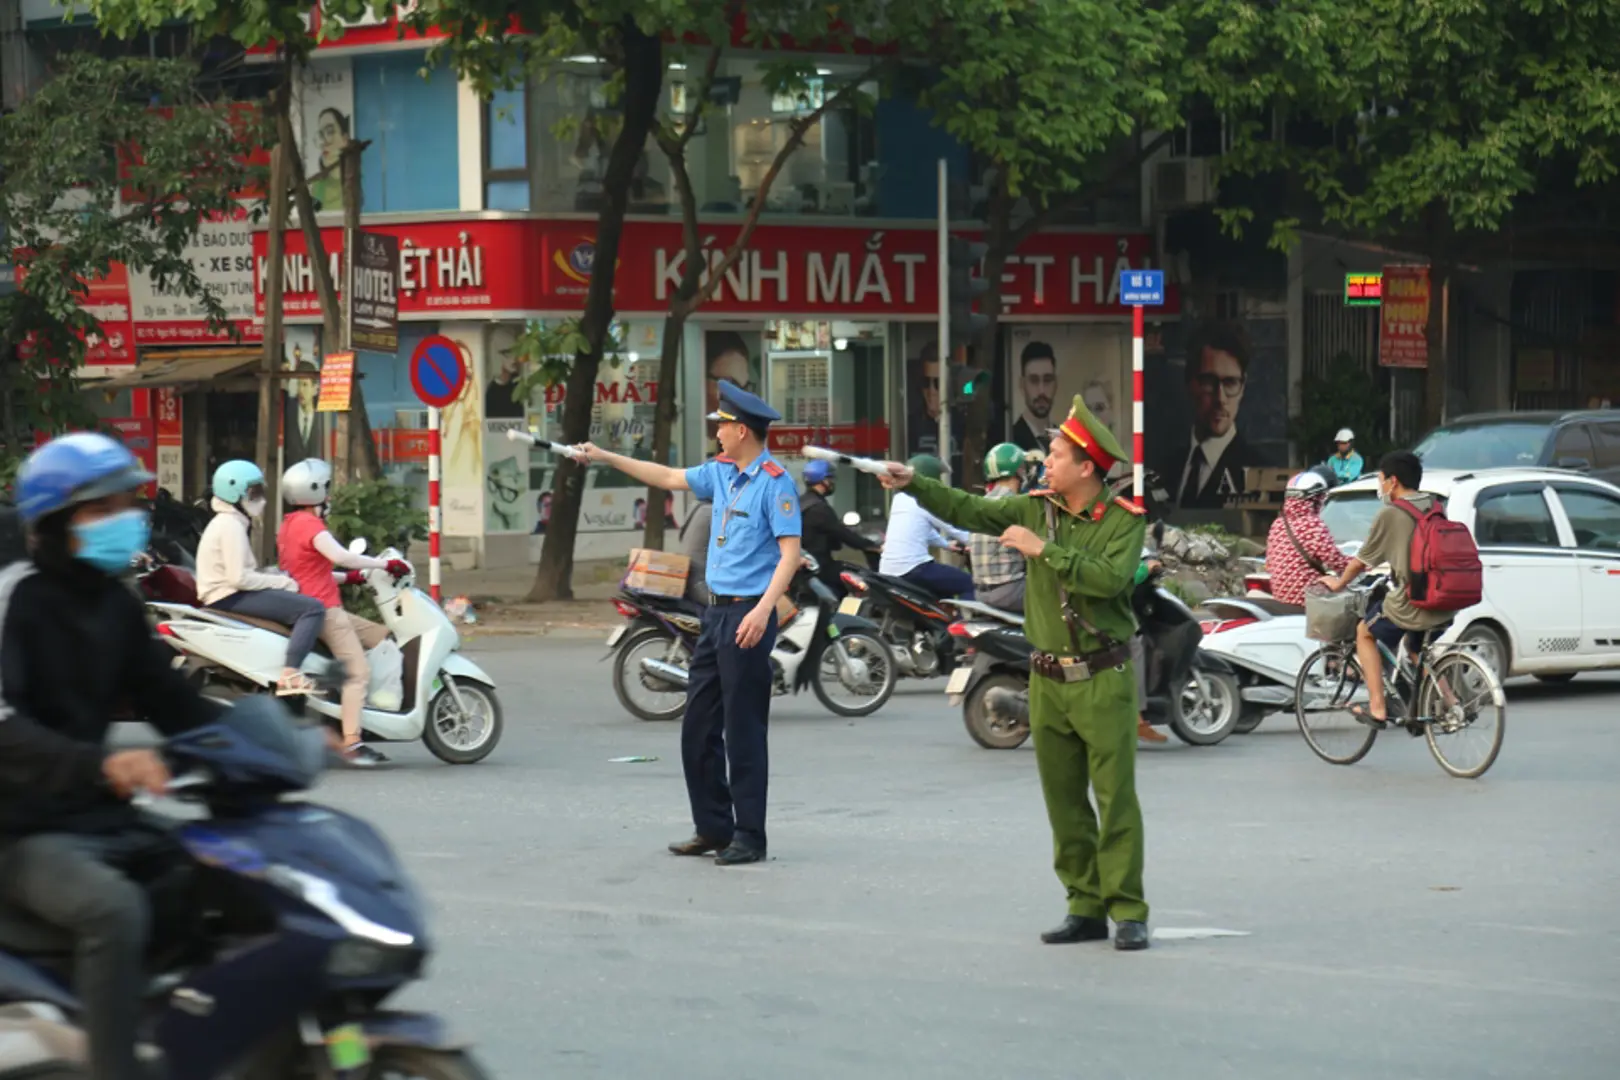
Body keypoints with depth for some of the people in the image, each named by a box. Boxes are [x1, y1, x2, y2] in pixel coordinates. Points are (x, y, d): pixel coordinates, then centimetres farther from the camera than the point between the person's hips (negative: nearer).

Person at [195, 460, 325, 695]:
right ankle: (290, 675, -31)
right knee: (313, 609, -21)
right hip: (230, 598, -11)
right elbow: (238, 577, -23)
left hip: (226, 595, 11)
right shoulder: (231, 526, -14)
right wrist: (281, 582, -15)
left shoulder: (228, 522, 19)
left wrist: (280, 578, 7)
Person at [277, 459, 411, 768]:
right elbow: (338, 555, -30)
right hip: (324, 610, -10)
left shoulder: (289, 525, 18)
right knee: (358, 672, -16)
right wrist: (385, 564, -24)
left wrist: (350, 576, 21)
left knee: (383, 637, 16)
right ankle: (352, 743, -24)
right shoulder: (309, 524, -14)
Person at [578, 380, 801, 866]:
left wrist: (763, 611, -26)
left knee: (744, 733, -5)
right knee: (698, 728, 11)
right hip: (716, 610, 9)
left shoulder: (774, 482, -13)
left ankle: (749, 837, 0)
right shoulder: (722, 474, 12)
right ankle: (713, 829, 18)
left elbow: (790, 552, -17)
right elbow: (669, 478, 27)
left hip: (747, 615, -9)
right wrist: (605, 458, 30)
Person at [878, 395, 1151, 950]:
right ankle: (1085, 908, 14)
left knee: (1116, 799, -6)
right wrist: (914, 483, 2)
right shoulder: (1037, 508, 7)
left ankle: (1128, 911, -3)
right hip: (1049, 680, 6)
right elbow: (970, 511, 11)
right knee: (1064, 802, 7)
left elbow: (1111, 577, -23)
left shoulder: (1124, 520, -8)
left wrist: (1044, 550, -22)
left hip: (1103, 679, -6)